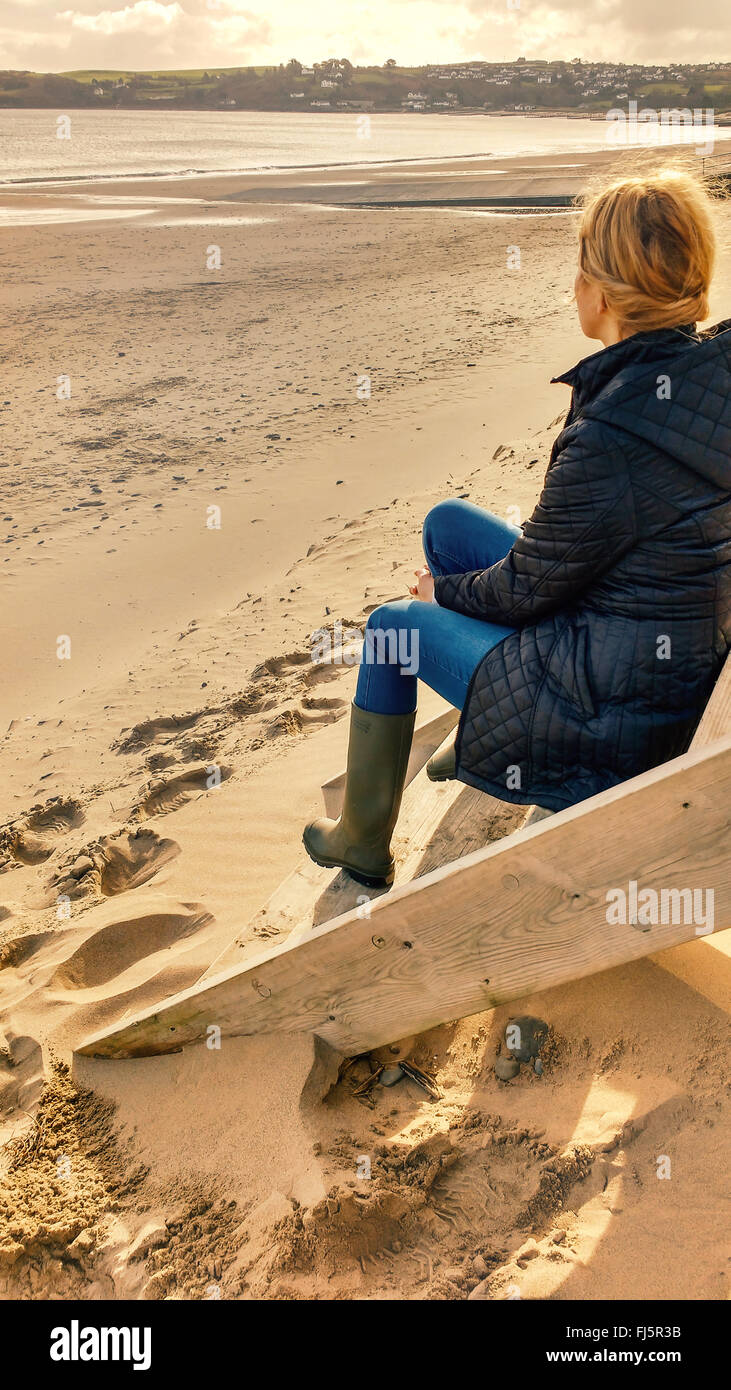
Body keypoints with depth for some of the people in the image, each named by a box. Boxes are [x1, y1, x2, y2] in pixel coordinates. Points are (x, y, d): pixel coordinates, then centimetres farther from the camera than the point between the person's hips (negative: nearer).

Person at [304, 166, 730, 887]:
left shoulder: (613, 436, -32)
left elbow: (524, 589, -17)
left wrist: (443, 590, 2)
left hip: (610, 712, -8)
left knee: (393, 626, 11)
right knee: (448, 520, 17)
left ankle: (362, 840, 30)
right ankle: (474, 738, 36)